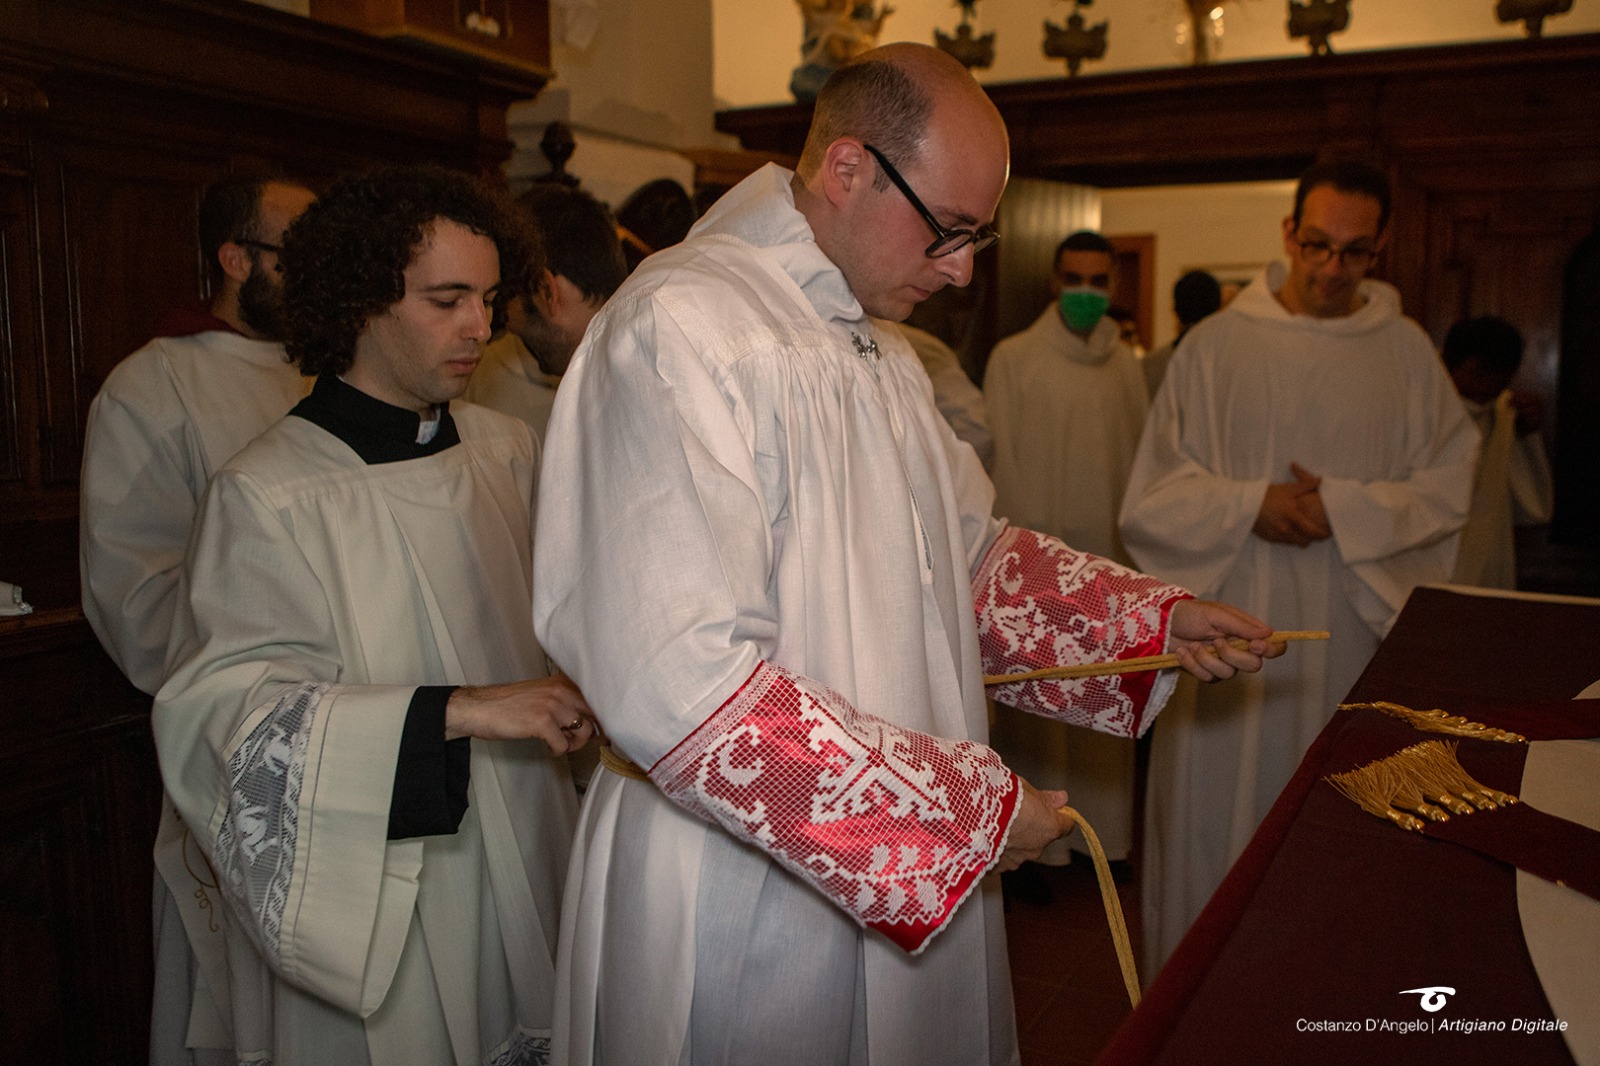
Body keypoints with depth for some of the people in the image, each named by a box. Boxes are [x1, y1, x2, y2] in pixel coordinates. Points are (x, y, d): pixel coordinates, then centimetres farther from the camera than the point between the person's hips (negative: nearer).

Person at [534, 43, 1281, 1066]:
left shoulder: (881, 348, 9)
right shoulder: (676, 332, -22)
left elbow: (972, 552, 18)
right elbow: (676, 684, -30)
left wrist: (1156, 617, 4)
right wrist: (968, 808, -24)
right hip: (748, 906, -8)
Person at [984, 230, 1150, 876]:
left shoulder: (1126, 364, 10)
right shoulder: (1014, 358, -3)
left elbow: (1142, 456, 12)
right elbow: (999, 466, -4)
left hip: (1109, 556, 4)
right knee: (1034, 702, 1)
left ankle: (1101, 832, 26)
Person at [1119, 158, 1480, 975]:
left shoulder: (1406, 352, 4)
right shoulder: (1216, 343, 0)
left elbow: (1449, 484, 3)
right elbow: (1154, 492, -1)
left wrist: (1348, 508, -12)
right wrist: (1249, 506, -16)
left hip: (1348, 630, 1)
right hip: (1227, 628, -1)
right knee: (1213, 816, 5)